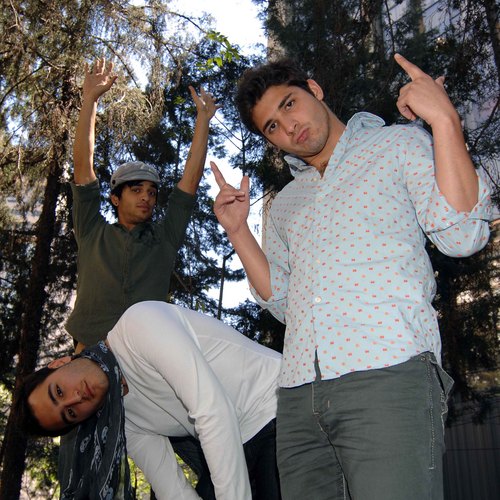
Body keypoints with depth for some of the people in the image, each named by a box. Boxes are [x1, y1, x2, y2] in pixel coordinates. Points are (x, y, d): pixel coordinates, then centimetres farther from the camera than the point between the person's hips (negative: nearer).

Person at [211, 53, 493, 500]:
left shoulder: (400, 144, 11)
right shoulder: (284, 204, 25)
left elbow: (461, 236, -4)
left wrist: (445, 122, -10)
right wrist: (237, 229, 13)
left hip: (388, 373, -4)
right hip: (299, 396, 5)